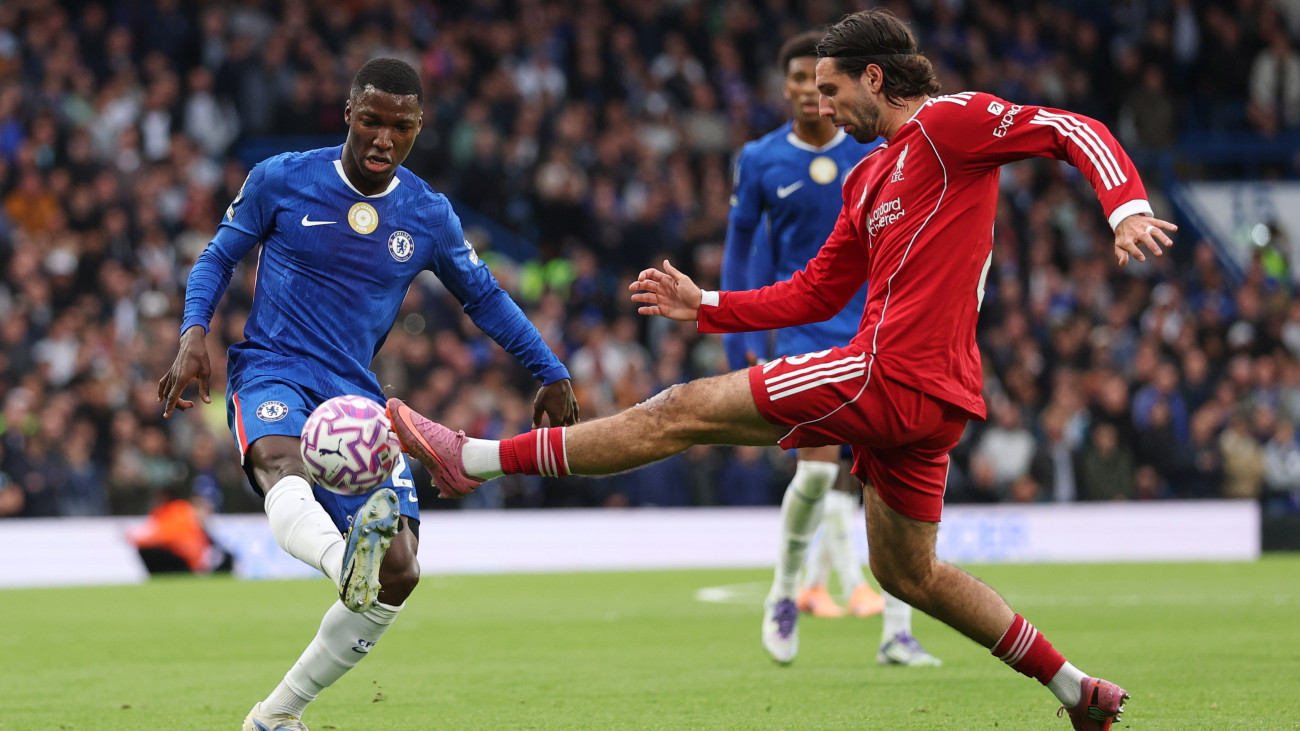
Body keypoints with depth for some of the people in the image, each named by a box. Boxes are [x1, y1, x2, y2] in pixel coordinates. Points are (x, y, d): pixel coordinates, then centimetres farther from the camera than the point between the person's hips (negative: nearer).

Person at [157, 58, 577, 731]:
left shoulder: (428, 215, 7)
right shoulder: (281, 181, 1)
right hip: (271, 371, -3)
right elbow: (218, 256, 11)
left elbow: (483, 297, 21)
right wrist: (194, 335, -6)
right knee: (282, 464, -41)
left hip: (356, 396, 3)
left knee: (397, 576, -11)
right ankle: (346, 564, -75)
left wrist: (551, 373, 19)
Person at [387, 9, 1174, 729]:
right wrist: (706, 307, 21)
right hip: (923, 399, 10)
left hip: (895, 375, -10)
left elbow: (1075, 131, -12)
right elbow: (815, 294, 27)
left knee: (684, 412, -7)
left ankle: (478, 458, -3)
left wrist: (1127, 209, -28)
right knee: (907, 573, 20)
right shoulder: (870, 176, 23)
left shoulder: (947, 122, -5)